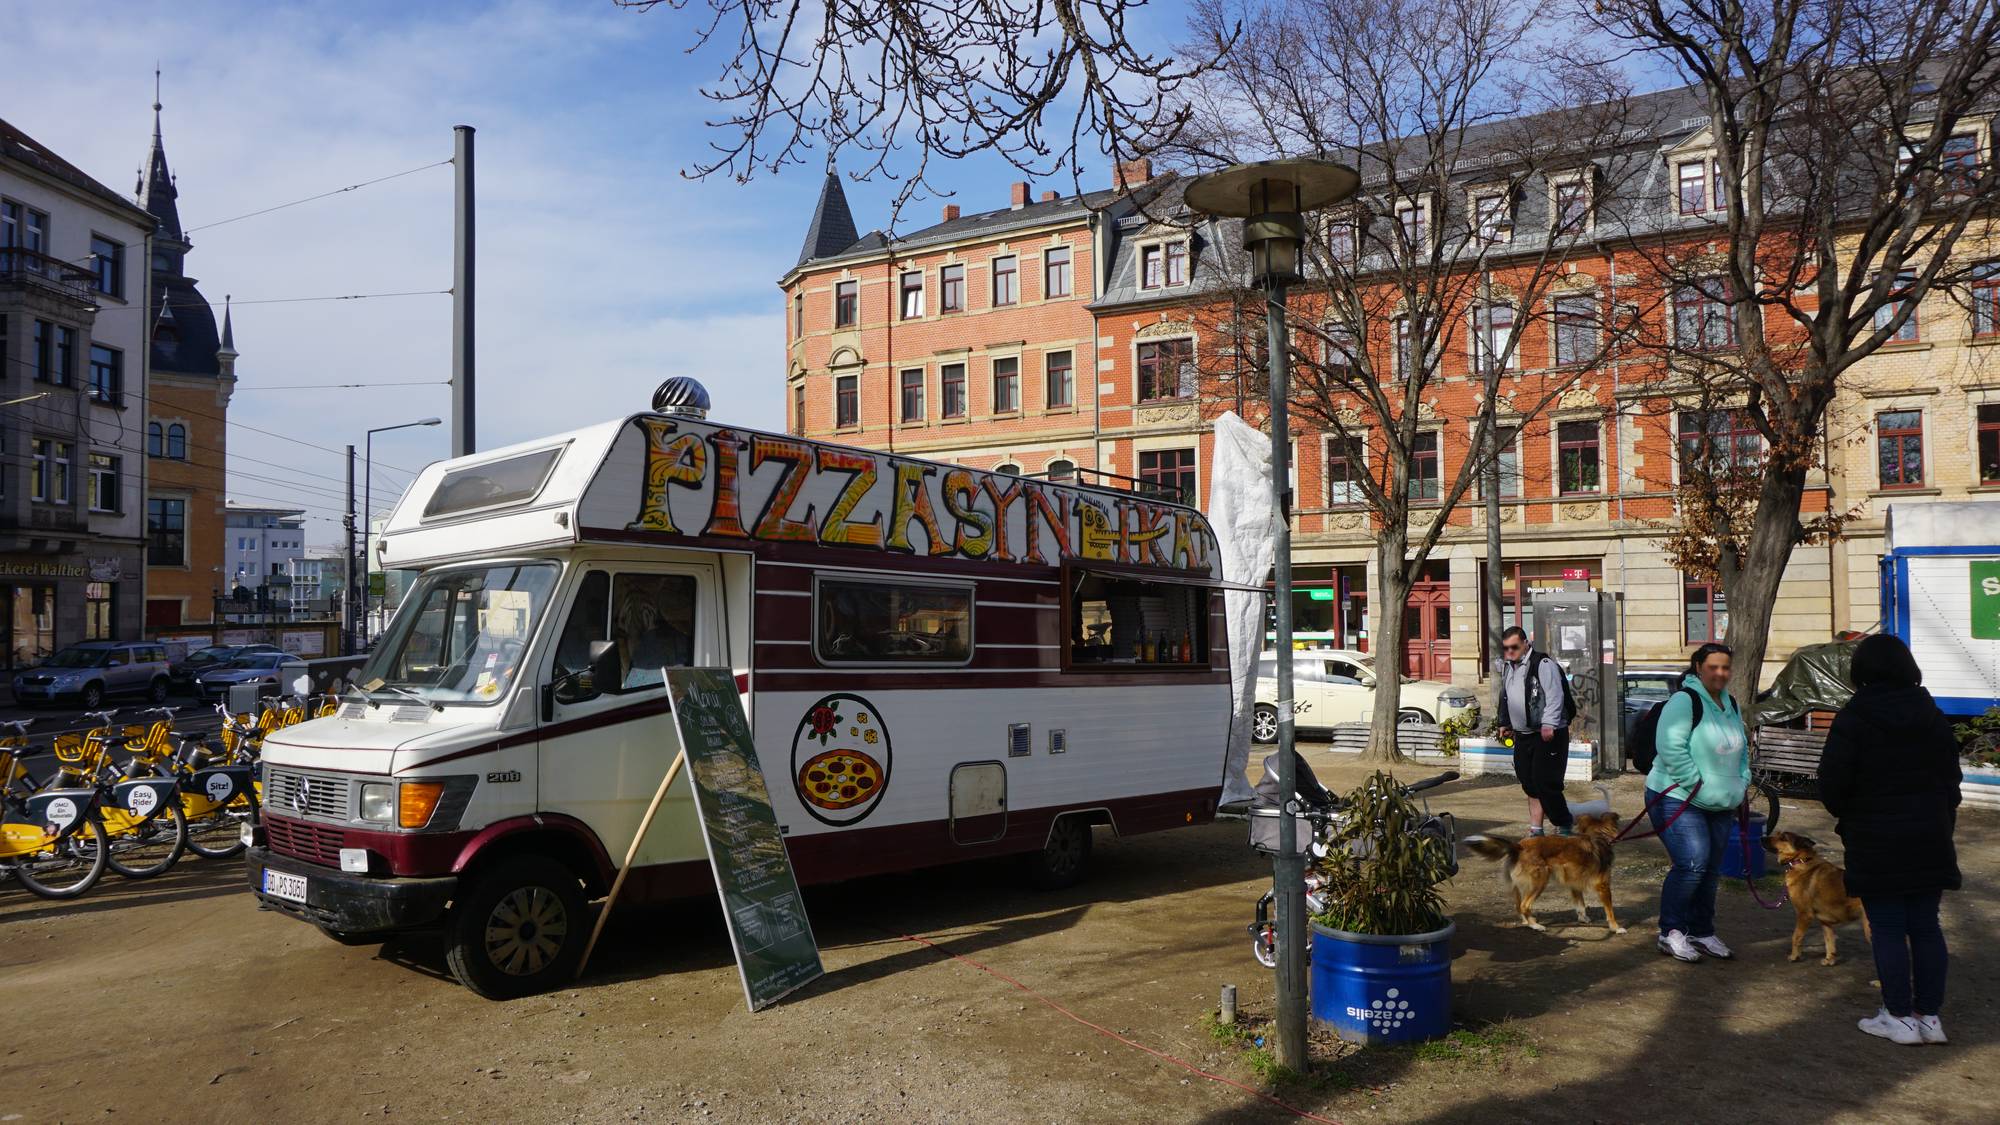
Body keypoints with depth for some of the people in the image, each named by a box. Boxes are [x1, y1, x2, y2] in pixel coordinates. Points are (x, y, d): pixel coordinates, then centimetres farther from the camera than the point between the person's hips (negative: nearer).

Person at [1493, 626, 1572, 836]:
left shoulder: (1543, 664, -13)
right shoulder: (1507, 667, 14)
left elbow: (1555, 696, -19)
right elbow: (1504, 698, 26)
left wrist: (1548, 724, -26)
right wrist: (1504, 724, 26)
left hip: (1548, 735, -8)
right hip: (1522, 735, 8)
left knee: (1545, 783, -9)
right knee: (1530, 785, 10)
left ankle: (1564, 825, 9)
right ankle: (1535, 830, 16)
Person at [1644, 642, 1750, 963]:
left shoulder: (1730, 704, 13)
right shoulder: (1684, 701, -14)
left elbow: (1742, 749, 26)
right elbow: (1672, 749, -22)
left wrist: (1742, 781, 11)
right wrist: (1700, 787, -21)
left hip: (1719, 805, 9)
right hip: (1678, 800, -8)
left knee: (1710, 870, 11)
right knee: (1692, 863, -18)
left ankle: (1702, 933, 24)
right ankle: (1670, 932, -4)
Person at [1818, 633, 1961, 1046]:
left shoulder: (1853, 719, -12)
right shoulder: (1934, 718, 5)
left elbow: (1832, 783, -13)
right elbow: (1951, 779, 10)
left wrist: (1846, 814, 7)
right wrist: (1943, 822, 19)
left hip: (1876, 841, -5)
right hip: (1929, 839, 5)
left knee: (1887, 929, 2)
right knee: (1925, 926, 12)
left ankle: (1899, 1017, 7)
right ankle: (1930, 1015, 17)